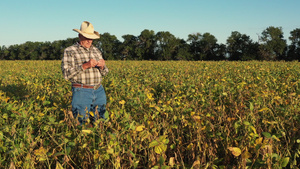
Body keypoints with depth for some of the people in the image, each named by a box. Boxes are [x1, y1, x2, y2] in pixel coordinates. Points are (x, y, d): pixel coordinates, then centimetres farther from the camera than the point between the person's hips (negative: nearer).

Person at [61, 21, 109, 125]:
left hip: (99, 91, 5)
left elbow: (104, 73, 18)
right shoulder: (69, 51, 0)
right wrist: (85, 66, -19)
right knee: (81, 122, -5)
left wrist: (102, 66, -6)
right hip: (81, 92, -5)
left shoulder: (96, 51, 17)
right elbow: (66, 74, -10)